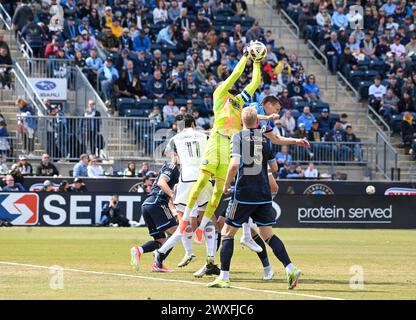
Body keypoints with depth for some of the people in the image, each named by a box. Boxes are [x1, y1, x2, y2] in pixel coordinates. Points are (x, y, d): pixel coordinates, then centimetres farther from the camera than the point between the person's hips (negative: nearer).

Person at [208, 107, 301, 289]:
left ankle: (224, 277, 1)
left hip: (243, 193, -4)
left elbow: (234, 164, -18)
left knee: (227, 233, 6)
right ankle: (290, 269, -6)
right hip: (264, 195, 4)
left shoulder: (238, 137, -5)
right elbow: (274, 167, 13)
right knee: (268, 235, 10)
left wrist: (226, 185, -4)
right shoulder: (264, 138, 8)